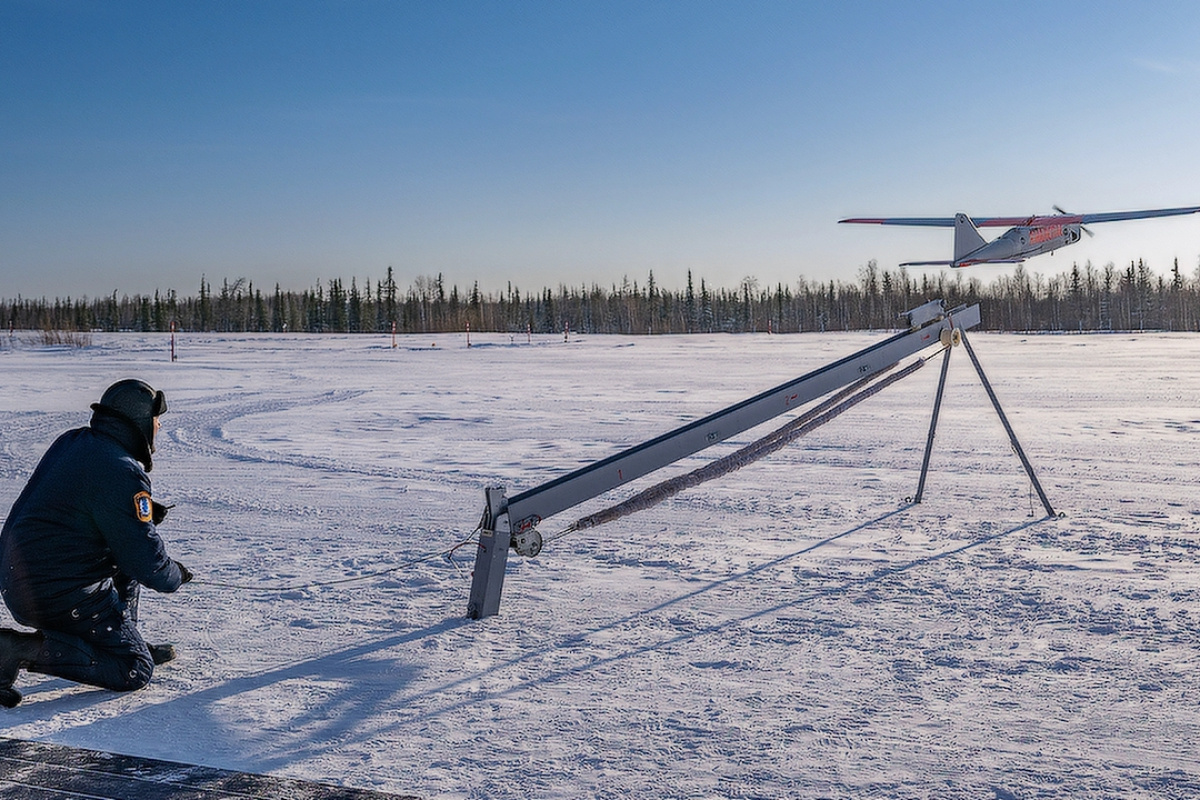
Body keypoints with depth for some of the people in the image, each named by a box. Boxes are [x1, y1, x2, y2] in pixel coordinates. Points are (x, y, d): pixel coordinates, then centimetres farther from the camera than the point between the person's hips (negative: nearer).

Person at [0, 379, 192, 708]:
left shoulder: (71, 441, 6)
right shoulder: (122, 473, -20)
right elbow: (147, 562, -17)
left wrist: (143, 514, 11)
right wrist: (177, 575, 5)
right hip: (59, 594, -9)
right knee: (135, 671, -3)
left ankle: (125, 640, 23)